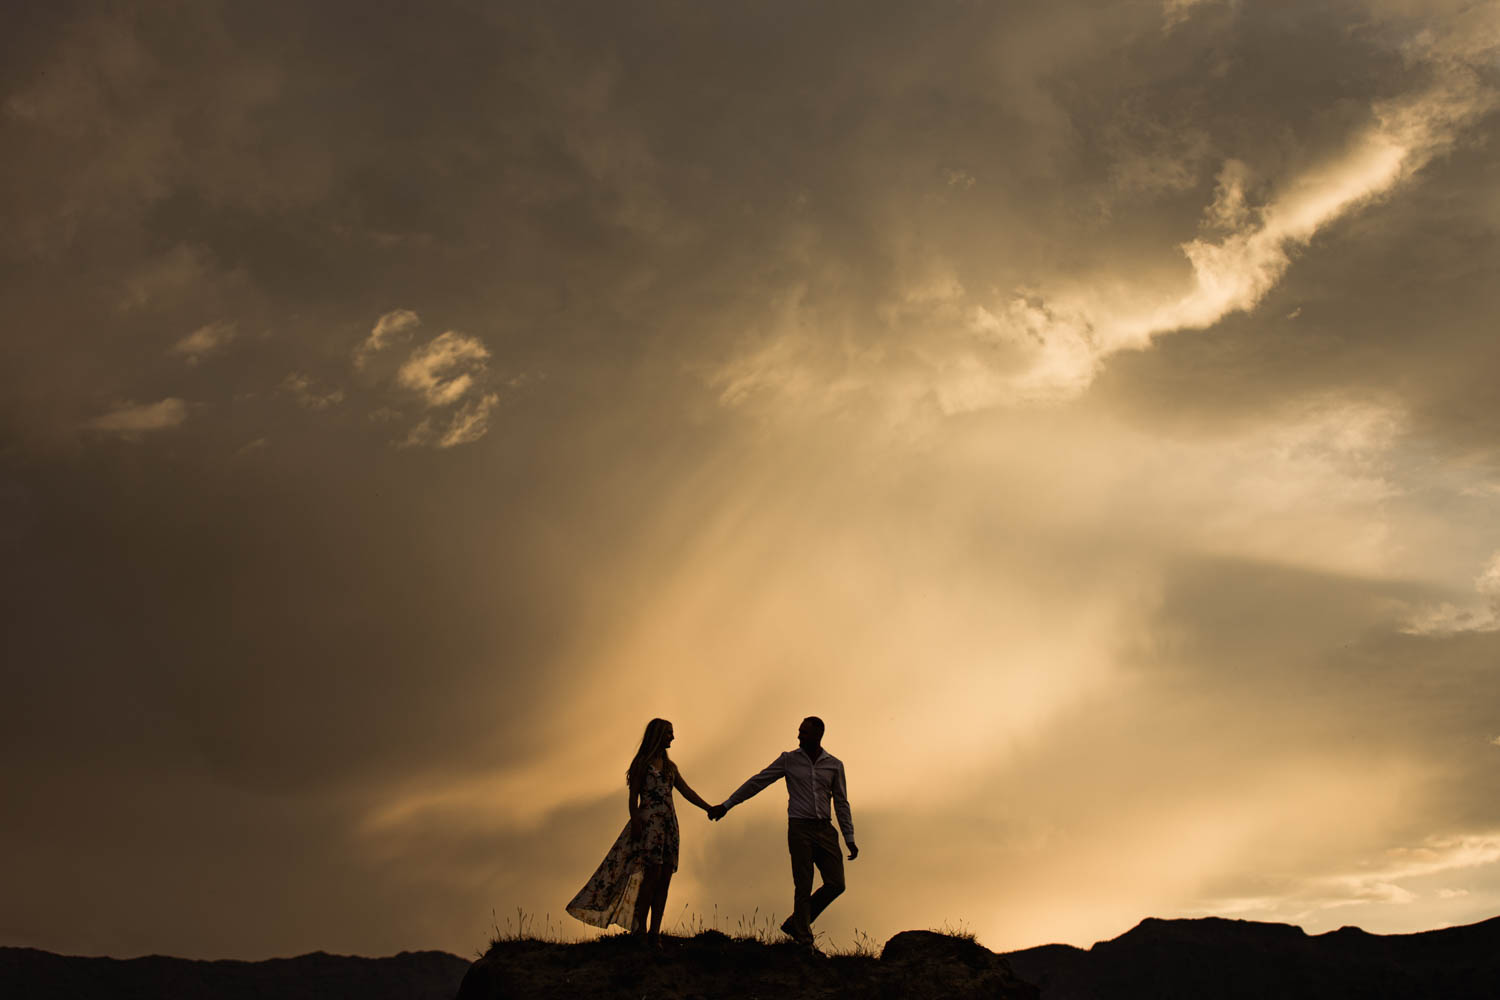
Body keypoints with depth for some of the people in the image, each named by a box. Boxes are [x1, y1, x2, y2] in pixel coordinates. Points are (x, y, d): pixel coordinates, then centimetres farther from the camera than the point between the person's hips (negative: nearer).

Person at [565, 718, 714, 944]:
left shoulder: (670, 766, 20)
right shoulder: (642, 762, 2)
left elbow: (688, 792, 16)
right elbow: (633, 796, -4)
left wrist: (710, 809, 6)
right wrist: (635, 822, -15)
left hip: (669, 824, 6)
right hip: (649, 822, -6)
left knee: (664, 879, 0)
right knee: (653, 874, -15)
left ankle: (655, 933, -1)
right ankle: (639, 930, -12)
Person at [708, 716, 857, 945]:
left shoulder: (834, 765, 8)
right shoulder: (789, 759, 3)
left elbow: (841, 803, 10)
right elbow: (757, 782, 4)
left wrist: (850, 839, 4)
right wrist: (726, 805, 1)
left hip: (825, 829, 3)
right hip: (799, 828, -3)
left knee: (836, 884, -4)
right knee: (803, 887, -5)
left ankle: (795, 924, 13)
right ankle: (804, 940, 4)